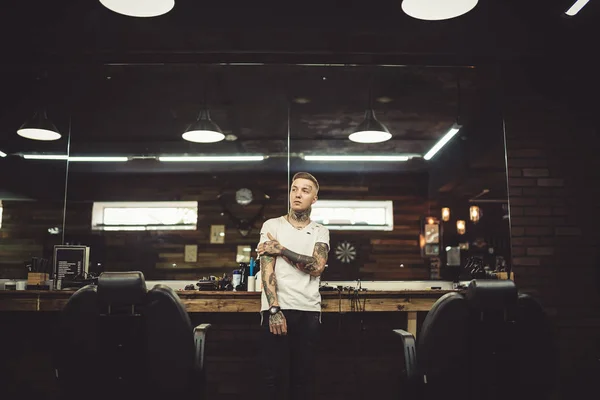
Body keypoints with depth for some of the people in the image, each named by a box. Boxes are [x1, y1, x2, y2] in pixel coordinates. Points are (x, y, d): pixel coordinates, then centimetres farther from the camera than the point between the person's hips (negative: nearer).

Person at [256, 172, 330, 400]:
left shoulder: (321, 232, 9)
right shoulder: (272, 225, 4)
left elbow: (317, 267, -9)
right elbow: (267, 268, -6)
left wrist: (281, 249, -9)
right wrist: (274, 309, -15)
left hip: (309, 311, 2)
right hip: (276, 308, -1)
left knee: (304, 375, 7)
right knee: (273, 374, 3)